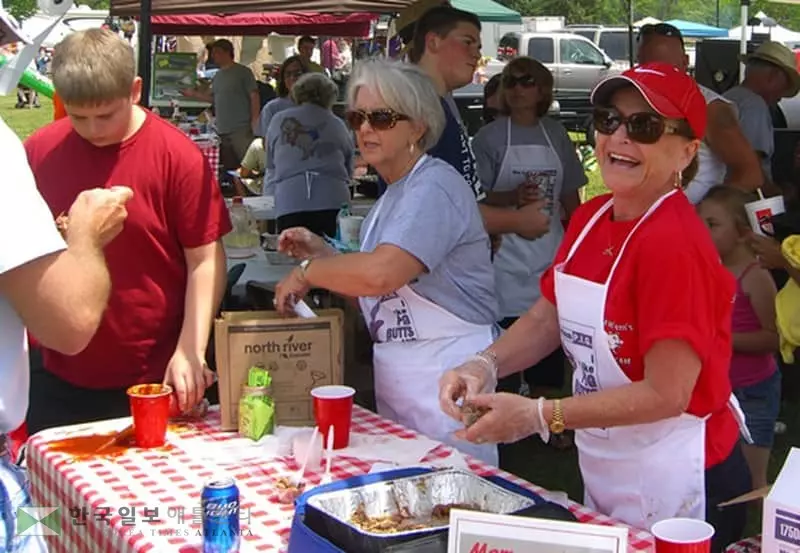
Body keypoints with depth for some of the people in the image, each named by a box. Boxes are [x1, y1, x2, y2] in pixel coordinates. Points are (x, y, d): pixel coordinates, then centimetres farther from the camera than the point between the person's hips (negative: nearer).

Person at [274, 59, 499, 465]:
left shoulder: (434, 186, -16)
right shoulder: (393, 195, 16)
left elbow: (380, 274, -29)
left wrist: (306, 273, -14)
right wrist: (321, 253, 4)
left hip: (445, 380, -10)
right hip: (396, 382, 10)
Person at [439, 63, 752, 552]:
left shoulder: (675, 242, -23)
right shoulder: (590, 219, 1)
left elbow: (666, 395, -24)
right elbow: (546, 319, 8)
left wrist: (540, 415, -24)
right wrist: (484, 366, -10)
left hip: (672, 486, -7)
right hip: (601, 472, 8)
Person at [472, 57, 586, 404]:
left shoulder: (556, 134, 10)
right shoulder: (490, 137, -1)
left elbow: (570, 196, 15)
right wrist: (513, 197, -21)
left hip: (551, 253, 4)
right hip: (507, 255, -4)